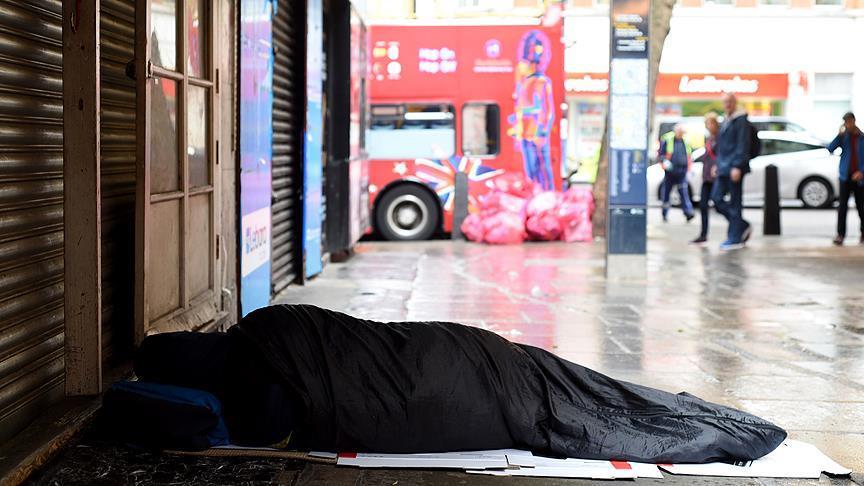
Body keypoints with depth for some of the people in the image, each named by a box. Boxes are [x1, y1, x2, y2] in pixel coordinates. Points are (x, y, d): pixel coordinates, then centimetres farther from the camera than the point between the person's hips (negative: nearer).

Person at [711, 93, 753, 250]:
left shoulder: (741, 121, -9)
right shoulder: (726, 122, 19)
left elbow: (742, 146, -16)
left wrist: (737, 166, -22)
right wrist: (718, 164, 19)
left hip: (734, 168, -9)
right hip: (723, 168, 9)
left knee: (734, 203, -5)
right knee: (716, 198, 4)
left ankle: (735, 239, 0)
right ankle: (743, 226, 15)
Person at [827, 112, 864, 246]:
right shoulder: (844, 136, 4)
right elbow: (830, 148, -8)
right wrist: (840, 135, -17)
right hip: (845, 176, 0)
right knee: (843, 206, -7)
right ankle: (840, 234, -8)